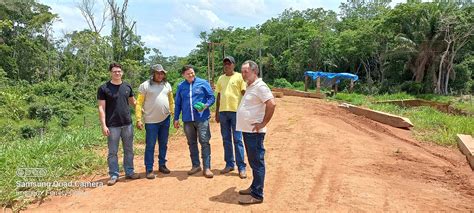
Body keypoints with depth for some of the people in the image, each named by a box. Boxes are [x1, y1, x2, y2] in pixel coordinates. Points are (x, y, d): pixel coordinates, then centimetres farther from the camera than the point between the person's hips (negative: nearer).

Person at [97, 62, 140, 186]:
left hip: (127, 124, 4)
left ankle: (129, 172, 23)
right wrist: (103, 125, -13)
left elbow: (133, 102, 20)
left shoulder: (127, 87, 7)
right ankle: (114, 175, 16)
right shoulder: (104, 88, -4)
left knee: (129, 150, 11)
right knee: (113, 152, 5)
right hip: (112, 126, -4)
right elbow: (101, 108, -6)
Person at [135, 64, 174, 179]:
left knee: (163, 144, 14)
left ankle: (162, 165, 27)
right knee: (150, 145, 1)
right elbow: (139, 103, -6)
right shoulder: (145, 85, -5)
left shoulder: (167, 85, 9)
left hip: (165, 119, 5)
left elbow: (171, 101, 13)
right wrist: (138, 120, -12)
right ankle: (149, 169, 9)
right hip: (151, 121, -4)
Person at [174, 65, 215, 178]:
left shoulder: (203, 83, -1)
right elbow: (177, 103, 13)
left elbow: (211, 97, 1)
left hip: (202, 118, -3)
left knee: (204, 142, -4)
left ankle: (207, 167, 1)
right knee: (192, 143, 11)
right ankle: (196, 165, 24)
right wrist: (176, 118, 12)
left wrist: (206, 105, -18)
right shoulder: (181, 86, 8)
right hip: (187, 119, 4)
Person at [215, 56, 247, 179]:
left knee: (237, 140, -3)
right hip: (223, 112, 5)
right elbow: (219, 96, 15)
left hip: (236, 111, -5)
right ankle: (229, 164, 20)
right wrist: (217, 113, 13)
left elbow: (244, 94, -3)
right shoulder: (221, 78, 13)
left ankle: (241, 167, 3)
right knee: (226, 140, 10)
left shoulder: (239, 77, -1)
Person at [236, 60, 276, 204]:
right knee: (253, 162, 18)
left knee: (257, 162, -3)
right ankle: (254, 188, 30)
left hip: (254, 132, -10)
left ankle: (257, 195, 5)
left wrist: (263, 123, -20)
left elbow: (272, 104, -26)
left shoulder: (260, 86, -15)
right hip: (247, 130, 10)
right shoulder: (250, 86, 16)